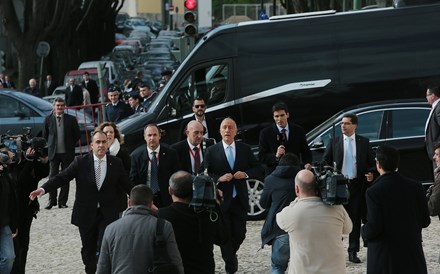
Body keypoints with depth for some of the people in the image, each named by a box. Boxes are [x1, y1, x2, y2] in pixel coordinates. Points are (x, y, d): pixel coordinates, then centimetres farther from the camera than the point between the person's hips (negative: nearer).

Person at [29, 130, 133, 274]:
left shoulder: (116, 163, 0)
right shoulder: (81, 162, -4)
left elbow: (127, 185, 6)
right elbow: (62, 177, -10)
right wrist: (43, 188, -25)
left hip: (108, 214, -1)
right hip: (86, 214, 1)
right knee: (88, 250, 12)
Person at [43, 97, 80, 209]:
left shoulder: (71, 119, -1)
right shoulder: (48, 119, 1)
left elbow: (77, 135, 7)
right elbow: (45, 135, 12)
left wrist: (70, 145, 5)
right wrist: (51, 145, 8)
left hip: (67, 153, 0)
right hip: (53, 152, 0)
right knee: (53, 176, 1)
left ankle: (62, 201, 9)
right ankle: (52, 200, 10)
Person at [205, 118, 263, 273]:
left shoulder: (245, 149, 6)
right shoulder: (212, 151, 0)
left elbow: (258, 170, 9)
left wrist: (246, 174, -10)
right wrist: (219, 178, -18)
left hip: (240, 200, 2)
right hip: (221, 200, -2)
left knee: (239, 234, 5)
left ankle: (230, 255, 34)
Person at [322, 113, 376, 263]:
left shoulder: (364, 142, 5)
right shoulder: (334, 142, 5)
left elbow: (371, 162, 8)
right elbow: (325, 162, 5)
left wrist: (371, 173, -10)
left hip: (357, 185, 0)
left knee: (355, 218, 3)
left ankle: (353, 251, 9)